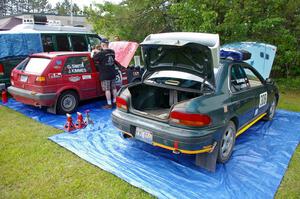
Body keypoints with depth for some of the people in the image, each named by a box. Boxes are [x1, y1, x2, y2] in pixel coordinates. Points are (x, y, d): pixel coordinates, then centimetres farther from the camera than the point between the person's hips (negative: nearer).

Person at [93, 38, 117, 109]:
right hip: (113, 74, 7)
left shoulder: (101, 53, -16)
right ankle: (114, 102, 25)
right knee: (114, 88, 14)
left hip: (105, 75, -6)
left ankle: (109, 104, 3)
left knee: (107, 89, -1)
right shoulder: (112, 52, 5)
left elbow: (94, 58, -13)